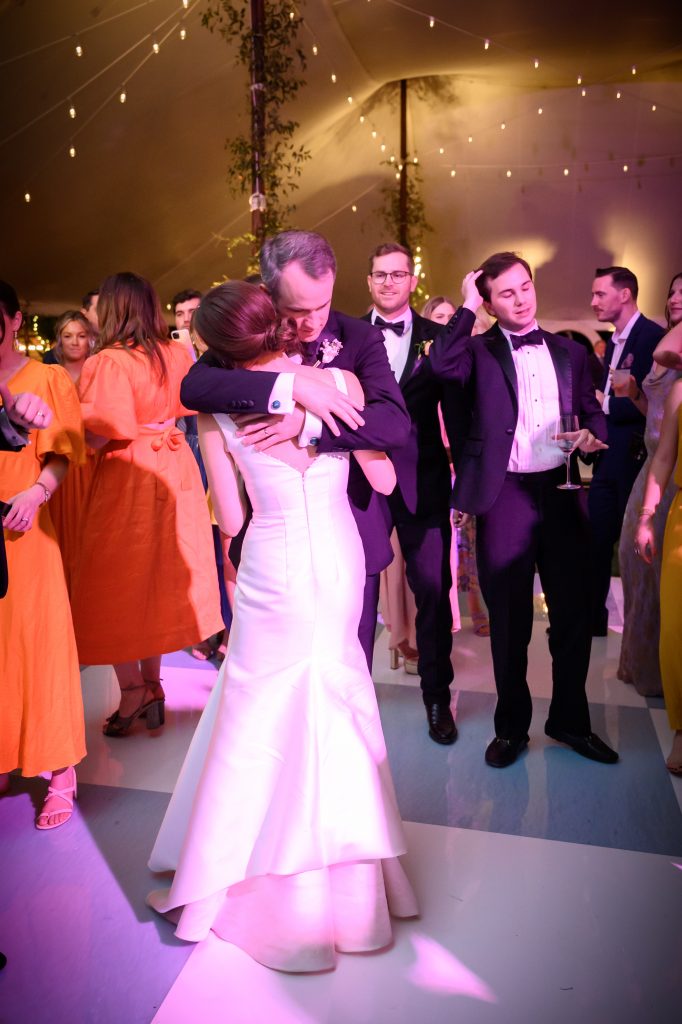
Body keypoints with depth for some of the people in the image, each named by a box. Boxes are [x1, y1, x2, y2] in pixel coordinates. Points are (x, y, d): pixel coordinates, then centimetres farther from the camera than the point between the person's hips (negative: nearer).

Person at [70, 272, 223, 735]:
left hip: (126, 478, -6)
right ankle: (152, 685, 24)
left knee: (117, 583, 9)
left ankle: (132, 689, 12)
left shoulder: (108, 362, -17)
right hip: (173, 471, 6)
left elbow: (98, 435, -24)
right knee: (161, 578, 15)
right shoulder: (179, 354, 1)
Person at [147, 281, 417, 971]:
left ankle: (231, 879, 30)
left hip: (274, 576, -3)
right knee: (331, 706, 19)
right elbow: (383, 480, 1)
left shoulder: (217, 409, -8)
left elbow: (229, 520, -4)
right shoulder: (340, 382, -5)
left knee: (259, 722, 12)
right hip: (343, 564, 3)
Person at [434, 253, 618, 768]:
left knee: (574, 612, 9)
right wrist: (467, 307, -11)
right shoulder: (479, 350, 2)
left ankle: (570, 719, 30)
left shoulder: (570, 352, 13)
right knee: (509, 619, 8)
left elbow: (593, 412, 16)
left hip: (562, 493, 3)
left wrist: (591, 435, -6)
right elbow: (442, 366, -20)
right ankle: (512, 726, 25)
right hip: (505, 496, -3)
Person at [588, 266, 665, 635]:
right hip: (607, 457, 8)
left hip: (635, 458, -8)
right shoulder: (614, 342, 15)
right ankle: (593, 620, 24)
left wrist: (604, 404, -16)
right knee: (596, 542, 12)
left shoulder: (653, 336, -13)